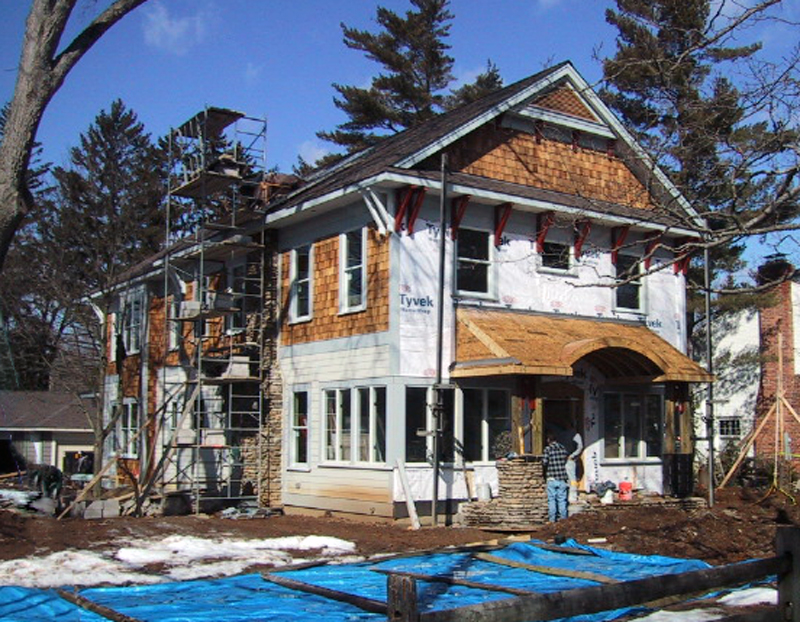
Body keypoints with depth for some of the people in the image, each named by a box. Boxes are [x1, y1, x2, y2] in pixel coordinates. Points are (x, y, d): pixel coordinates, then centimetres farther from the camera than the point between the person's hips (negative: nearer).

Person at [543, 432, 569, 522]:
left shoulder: (548, 449, -7)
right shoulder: (563, 448, 8)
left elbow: (545, 462, -14)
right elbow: (567, 460, 12)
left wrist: (542, 461, 8)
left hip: (552, 478, -4)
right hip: (562, 478, 4)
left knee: (551, 499, 2)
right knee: (562, 499, 8)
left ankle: (552, 519, 0)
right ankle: (563, 519, 8)